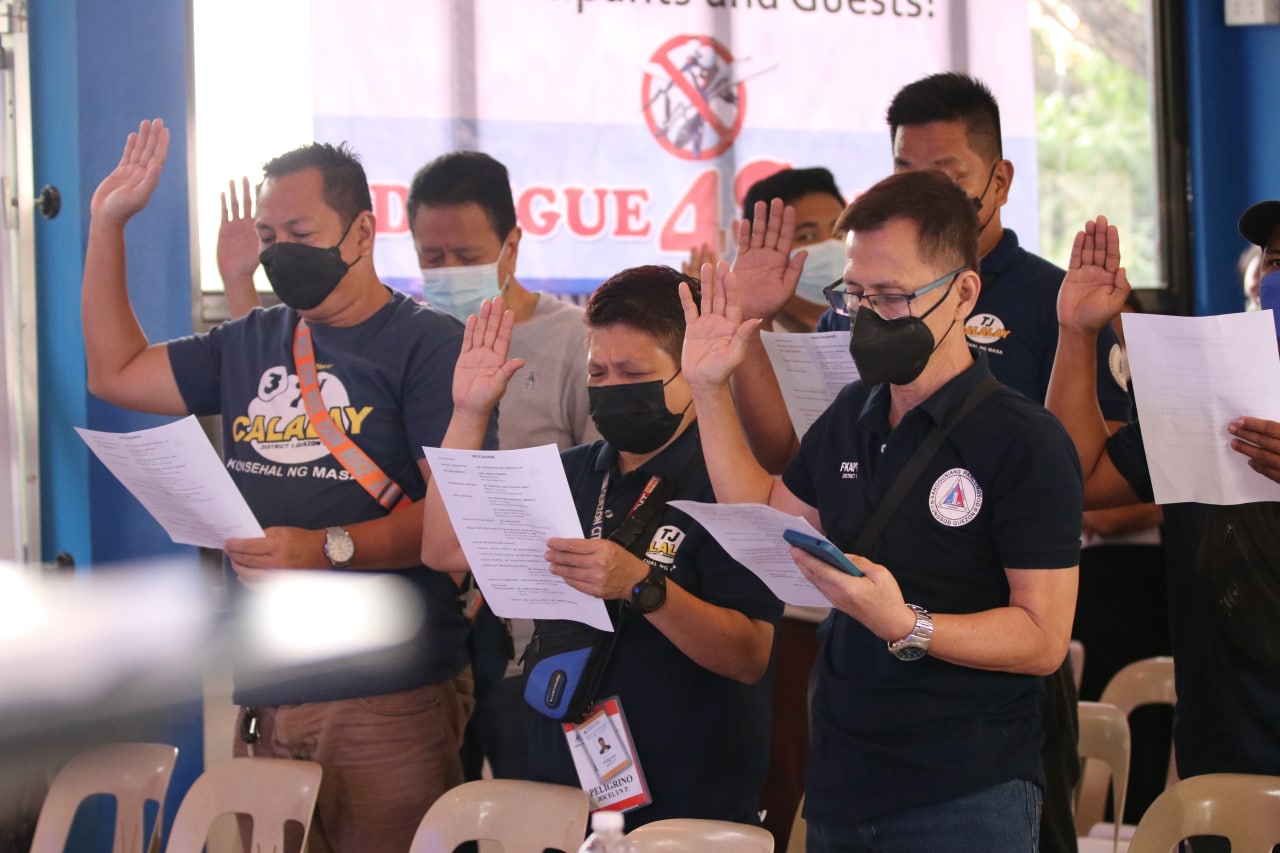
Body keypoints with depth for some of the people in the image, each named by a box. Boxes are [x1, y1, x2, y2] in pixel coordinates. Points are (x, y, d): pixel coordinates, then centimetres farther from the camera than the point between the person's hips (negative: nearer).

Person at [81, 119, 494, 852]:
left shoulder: (429, 344, -5)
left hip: (389, 699, -6)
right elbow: (117, 373, 24)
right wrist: (108, 224, 19)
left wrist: (327, 548, -23)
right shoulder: (250, 345, 17)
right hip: (264, 698, 6)